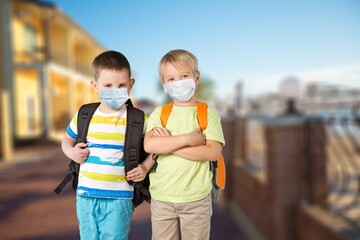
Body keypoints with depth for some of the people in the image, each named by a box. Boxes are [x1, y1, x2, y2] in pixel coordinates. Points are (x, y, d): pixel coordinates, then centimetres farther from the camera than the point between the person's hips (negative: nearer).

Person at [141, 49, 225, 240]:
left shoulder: (208, 113, -2)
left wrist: (169, 145, -17)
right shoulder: (159, 113, 1)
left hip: (196, 199, -1)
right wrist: (187, 139, -21)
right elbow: (149, 145, -15)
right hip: (161, 198, 1)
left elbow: (212, 152, -14)